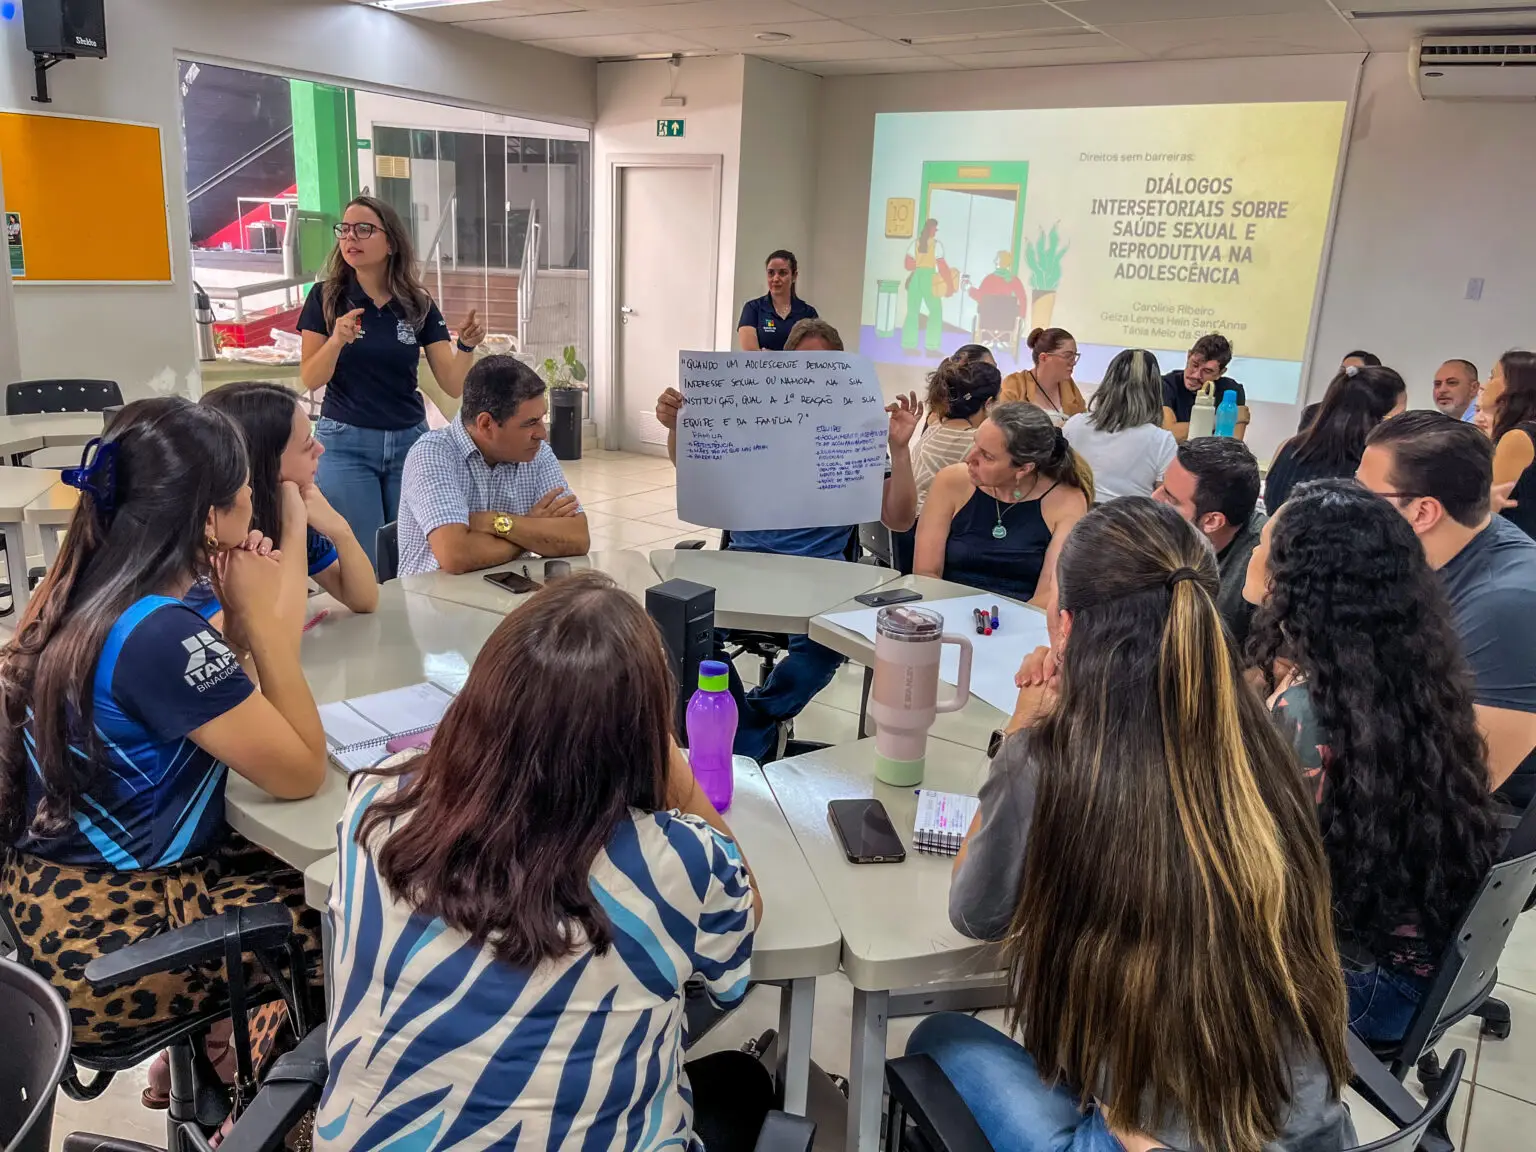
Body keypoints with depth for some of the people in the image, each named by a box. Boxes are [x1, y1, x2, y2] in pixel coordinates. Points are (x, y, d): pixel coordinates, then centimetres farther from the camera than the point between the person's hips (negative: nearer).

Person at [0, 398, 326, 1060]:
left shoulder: (85, 591, -2)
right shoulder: (162, 636, -30)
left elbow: (228, 714, 9)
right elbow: (300, 774, -21)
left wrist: (240, 618, -7)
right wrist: (262, 619, -18)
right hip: (104, 940, -9)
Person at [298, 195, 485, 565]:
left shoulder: (418, 304, 0)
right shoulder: (326, 296, -2)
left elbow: (454, 386, -4)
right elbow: (310, 380, -7)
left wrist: (466, 346, -23)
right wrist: (337, 340, -25)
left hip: (410, 441, 2)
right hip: (345, 443, -2)